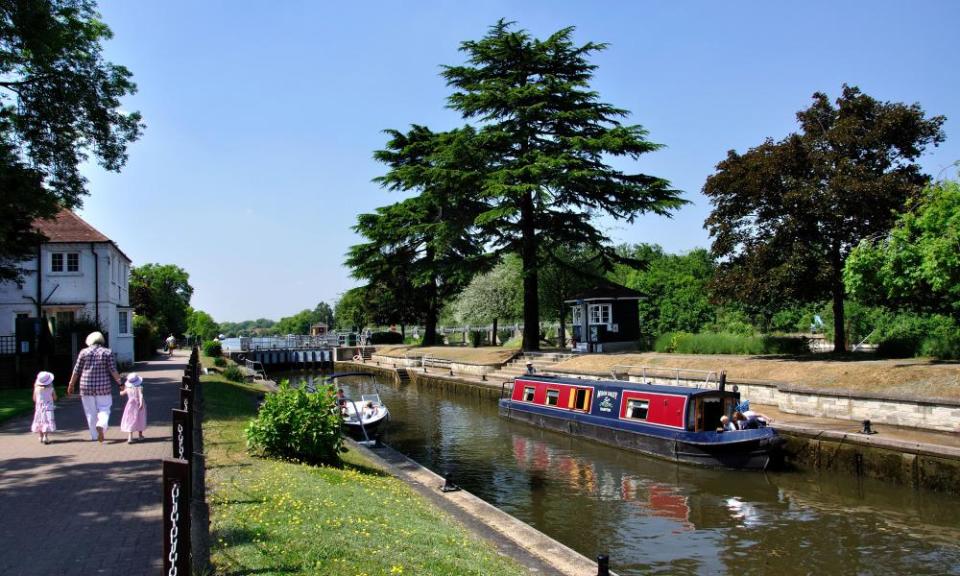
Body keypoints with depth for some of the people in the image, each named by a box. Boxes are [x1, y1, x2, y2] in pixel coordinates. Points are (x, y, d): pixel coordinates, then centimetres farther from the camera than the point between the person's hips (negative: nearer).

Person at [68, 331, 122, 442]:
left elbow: (77, 371, 2)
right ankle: (101, 426, -20)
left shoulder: (84, 352, 1)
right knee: (104, 409, 8)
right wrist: (119, 383, -2)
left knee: (91, 412, 11)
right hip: (103, 386, -1)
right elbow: (113, 370, -8)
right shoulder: (107, 352, -2)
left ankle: (94, 435, 16)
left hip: (86, 386, 1)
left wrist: (71, 384, 12)